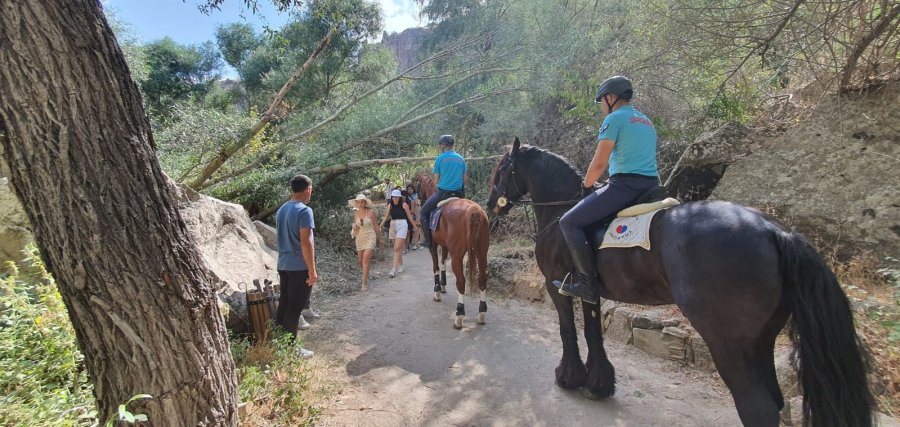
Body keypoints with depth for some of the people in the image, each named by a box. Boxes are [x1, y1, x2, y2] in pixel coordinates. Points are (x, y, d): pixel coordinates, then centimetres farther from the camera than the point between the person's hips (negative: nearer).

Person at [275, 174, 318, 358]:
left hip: (283, 265, 8)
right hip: (300, 267, -8)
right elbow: (305, 241, -21)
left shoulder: (281, 209, 11)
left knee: (283, 305, 14)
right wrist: (312, 270, -17)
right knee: (294, 308, -1)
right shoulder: (304, 210, -16)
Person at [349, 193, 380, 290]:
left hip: (370, 237, -5)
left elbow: (376, 226, 0)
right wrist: (354, 228, -8)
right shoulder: (355, 213, 3)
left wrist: (379, 238, 8)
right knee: (360, 261, 11)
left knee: (366, 259, -16)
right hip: (359, 238, 5)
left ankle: (364, 283, -12)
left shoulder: (371, 212, -9)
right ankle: (366, 275, 40)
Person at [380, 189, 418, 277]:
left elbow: (409, 216, 3)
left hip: (402, 225, -5)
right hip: (393, 226, 5)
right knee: (398, 247, 14)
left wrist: (415, 226, 10)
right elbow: (386, 217, 8)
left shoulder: (404, 205, -4)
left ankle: (394, 268, -13)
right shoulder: (390, 206, 7)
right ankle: (400, 265, 28)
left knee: (397, 248, -12)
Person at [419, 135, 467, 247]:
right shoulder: (461, 158, 8)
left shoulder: (440, 158, -6)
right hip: (458, 193, 5)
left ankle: (428, 240, 3)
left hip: (443, 192, -5)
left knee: (423, 212, 11)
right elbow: (465, 179, 9)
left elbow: (436, 180, -4)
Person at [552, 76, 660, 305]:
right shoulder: (647, 121, 23)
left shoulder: (614, 118, -4)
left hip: (624, 185, -10)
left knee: (569, 222, -7)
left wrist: (586, 186, 6)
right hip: (651, 186, 10)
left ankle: (588, 283, -11)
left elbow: (599, 163, -11)